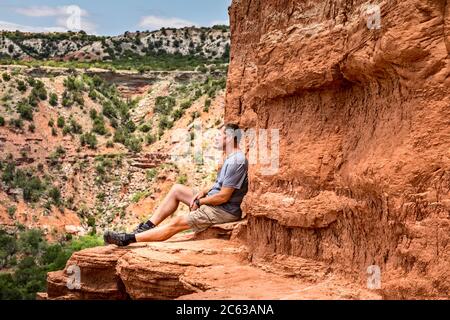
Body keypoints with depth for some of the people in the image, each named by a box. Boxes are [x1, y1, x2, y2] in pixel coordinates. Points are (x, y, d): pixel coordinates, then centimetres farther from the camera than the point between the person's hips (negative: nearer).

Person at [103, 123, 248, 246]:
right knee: (176, 189, 10)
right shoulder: (230, 158, 14)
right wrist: (203, 192, 4)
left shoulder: (236, 162, -22)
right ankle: (148, 226, 7)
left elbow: (223, 197, -24)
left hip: (224, 211, -11)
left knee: (177, 223, -16)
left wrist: (199, 202, -10)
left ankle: (128, 239, -16)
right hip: (213, 201, 11)